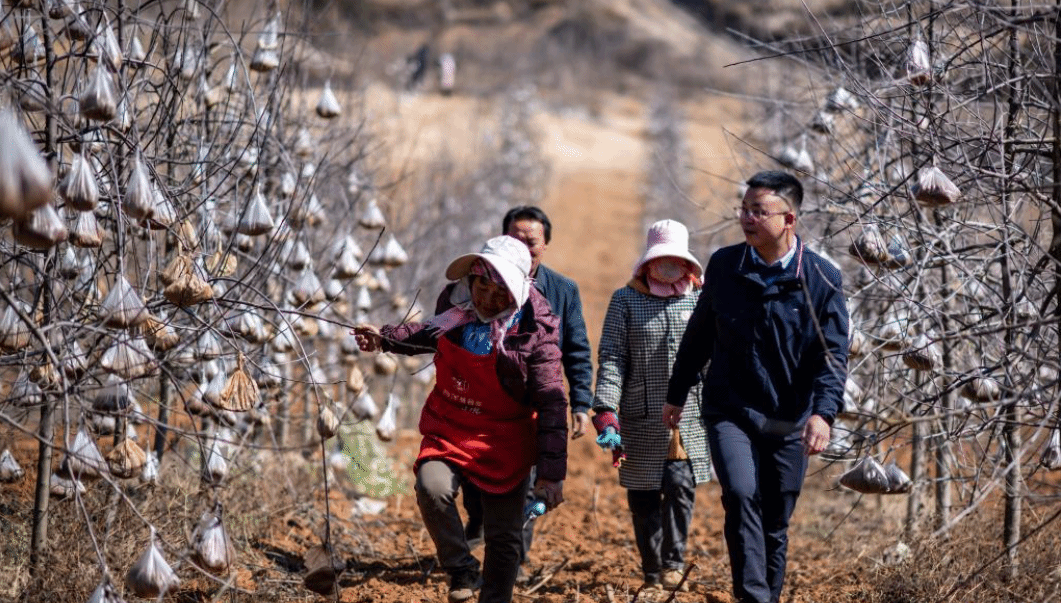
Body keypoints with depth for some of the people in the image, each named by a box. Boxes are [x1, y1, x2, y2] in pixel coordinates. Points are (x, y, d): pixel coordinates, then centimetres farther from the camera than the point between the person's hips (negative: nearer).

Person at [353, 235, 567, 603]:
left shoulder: (534, 330, -19)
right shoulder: (456, 305, -6)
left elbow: (552, 404, -18)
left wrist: (552, 473, -21)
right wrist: (385, 339, 12)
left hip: (504, 445, -3)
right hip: (449, 431, 3)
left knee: (504, 537, 3)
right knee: (432, 487, -26)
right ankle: (462, 570, -5)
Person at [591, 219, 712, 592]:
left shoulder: (700, 300, 7)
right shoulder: (626, 300, 2)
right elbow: (611, 359, -3)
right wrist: (606, 413, -13)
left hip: (688, 417, 0)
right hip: (641, 418, 0)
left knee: (680, 484, -13)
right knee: (643, 496, 6)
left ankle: (674, 562, 1)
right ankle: (652, 571, 19)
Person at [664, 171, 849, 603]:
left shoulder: (823, 278, -6)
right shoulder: (723, 266, 0)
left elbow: (833, 353, -10)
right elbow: (698, 335, 13)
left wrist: (823, 412, -25)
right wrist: (677, 394, 19)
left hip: (788, 421, 0)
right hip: (730, 412, 0)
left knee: (775, 526, 8)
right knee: (741, 495, -24)